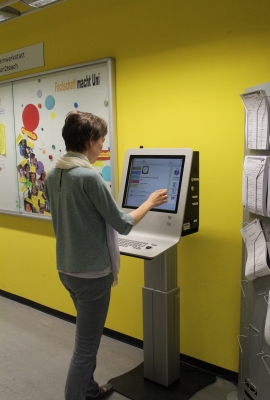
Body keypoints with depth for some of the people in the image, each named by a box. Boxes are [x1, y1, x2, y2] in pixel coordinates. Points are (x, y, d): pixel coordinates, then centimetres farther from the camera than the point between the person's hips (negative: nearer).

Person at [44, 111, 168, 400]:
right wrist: (150, 202, -1)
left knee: (87, 337, 26)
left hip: (66, 269, 9)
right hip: (92, 273, -9)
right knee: (85, 346, 6)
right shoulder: (89, 176, -22)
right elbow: (123, 225, -16)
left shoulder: (52, 176, 3)